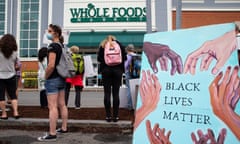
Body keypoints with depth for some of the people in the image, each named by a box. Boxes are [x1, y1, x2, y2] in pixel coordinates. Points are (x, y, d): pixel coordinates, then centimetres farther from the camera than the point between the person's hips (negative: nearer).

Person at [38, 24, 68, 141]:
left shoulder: (53, 46, -16)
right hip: (61, 78, 9)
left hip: (53, 79, -9)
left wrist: (45, 77, -11)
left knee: (52, 107, -6)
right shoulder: (61, 46, 11)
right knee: (62, 105, 14)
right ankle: (64, 128, 25)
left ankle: (52, 134, -1)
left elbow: (51, 65, -24)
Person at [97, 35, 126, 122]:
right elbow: (124, 57, 4)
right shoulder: (119, 45, 10)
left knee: (107, 93, 3)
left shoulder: (103, 46, 9)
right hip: (117, 70, 0)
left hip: (106, 70, 0)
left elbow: (99, 58, 1)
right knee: (116, 93, 2)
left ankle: (108, 116, 2)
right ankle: (115, 116, 3)